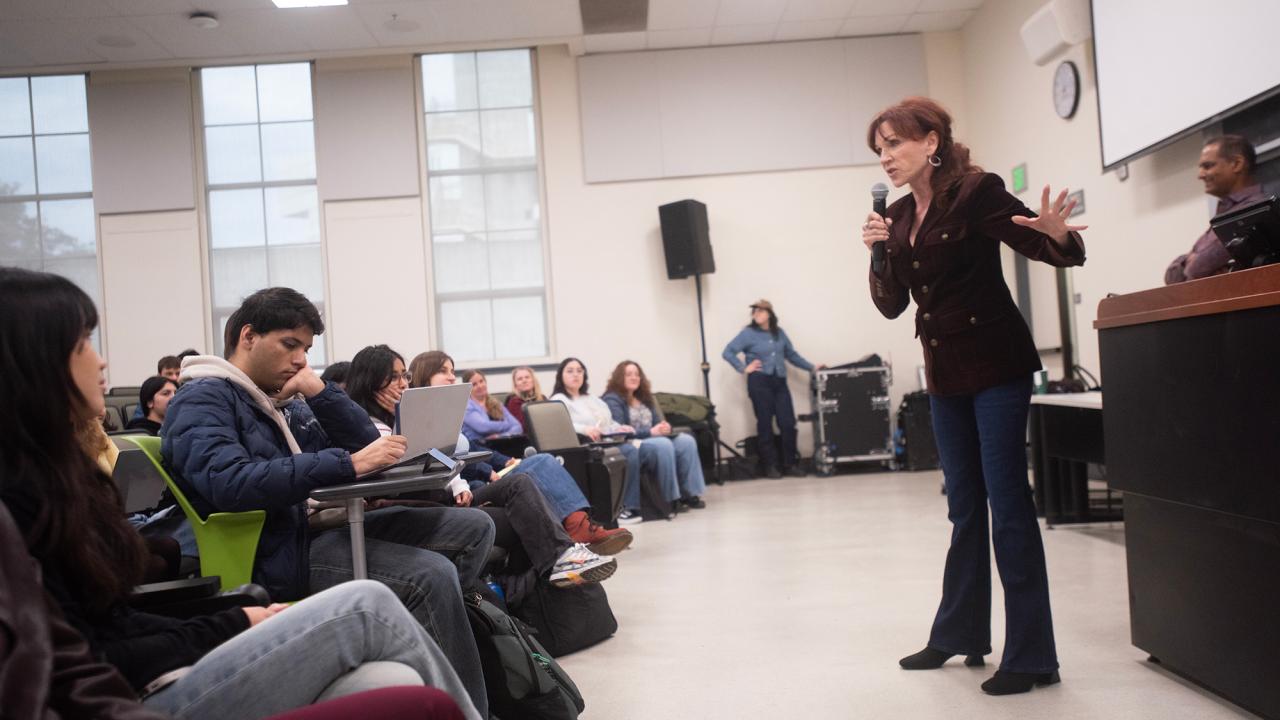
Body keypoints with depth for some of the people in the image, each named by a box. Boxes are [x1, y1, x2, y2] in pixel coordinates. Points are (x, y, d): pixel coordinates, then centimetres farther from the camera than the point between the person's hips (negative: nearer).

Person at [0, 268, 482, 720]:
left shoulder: (50, 472, 14)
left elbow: (114, 622, 13)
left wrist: (241, 628, 3)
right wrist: (235, 626, -7)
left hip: (167, 673, 8)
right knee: (365, 606, -14)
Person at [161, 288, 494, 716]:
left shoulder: (286, 400, 20)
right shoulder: (203, 400, -6)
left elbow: (366, 444, 15)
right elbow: (230, 483, -26)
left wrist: (318, 390, 2)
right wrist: (347, 465, -29)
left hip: (317, 528, 9)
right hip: (274, 556, -9)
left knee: (474, 528, 1)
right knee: (431, 575, -29)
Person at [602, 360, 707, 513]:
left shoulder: (644, 398, 22)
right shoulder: (612, 400, -4)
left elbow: (657, 421, 20)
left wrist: (664, 427, -7)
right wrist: (650, 432, -22)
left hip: (654, 439, 8)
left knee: (687, 441, -17)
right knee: (663, 445, -35)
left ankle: (688, 493, -18)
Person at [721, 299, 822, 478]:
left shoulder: (779, 332, 12)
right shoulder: (748, 333, -1)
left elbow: (792, 355, 18)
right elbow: (727, 352, -5)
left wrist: (812, 368, 15)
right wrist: (744, 368, -10)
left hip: (780, 382, 4)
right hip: (759, 383, -4)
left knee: (788, 423, -1)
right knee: (765, 425, 0)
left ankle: (791, 464, 9)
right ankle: (770, 465, 8)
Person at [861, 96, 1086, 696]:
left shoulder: (976, 192, -9)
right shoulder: (897, 216, 8)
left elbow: (1052, 251, -9)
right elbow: (891, 305, 9)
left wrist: (1059, 234, -32)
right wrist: (878, 253, -7)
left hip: (995, 365, -7)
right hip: (944, 375, 7)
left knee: (1008, 504, -5)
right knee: (965, 508, 14)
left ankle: (1031, 657, 3)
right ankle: (958, 635, 25)